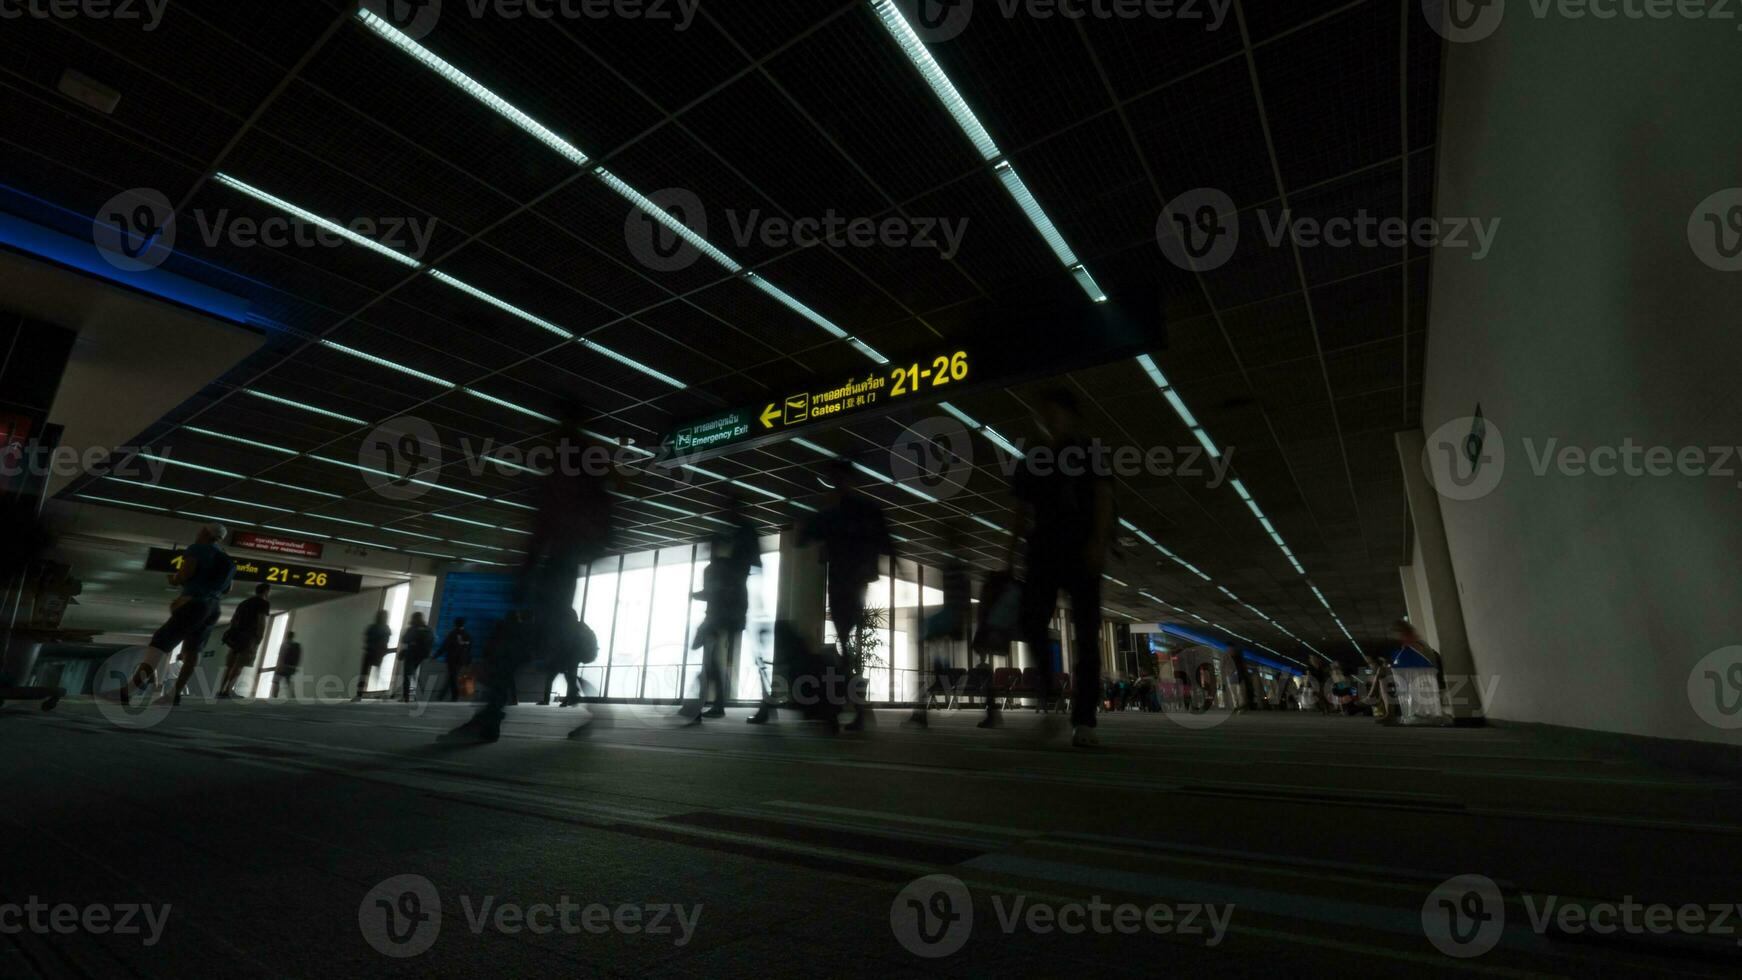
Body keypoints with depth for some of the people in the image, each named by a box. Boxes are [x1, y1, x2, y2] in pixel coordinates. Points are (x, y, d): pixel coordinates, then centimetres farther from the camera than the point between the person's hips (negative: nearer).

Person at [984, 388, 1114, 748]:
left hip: (1081, 552, -4)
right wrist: (1011, 553, 7)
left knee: (1086, 635, -4)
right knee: (1031, 624, -8)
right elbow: (1021, 511, 17)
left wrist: (1099, 542, -19)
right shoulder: (1032, 463, 19)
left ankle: (1084, 721, -3)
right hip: (1042, 553, 4)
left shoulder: (1089, 453, 9)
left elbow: (1103, 497, -4)